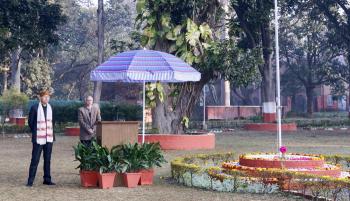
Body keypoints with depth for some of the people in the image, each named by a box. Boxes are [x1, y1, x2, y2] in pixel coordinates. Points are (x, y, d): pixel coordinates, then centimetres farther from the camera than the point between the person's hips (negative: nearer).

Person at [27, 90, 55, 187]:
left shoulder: (50, 108, 10)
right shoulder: (34, 108, -5)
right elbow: (30, 122, 0)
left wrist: (53, 135, 9)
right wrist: (35, 132, 4)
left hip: (49, 138, 5)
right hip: (38, 138, -5)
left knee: (47, 159, 9)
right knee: (35, 160, -4)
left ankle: (47, 179, 16)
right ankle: (30, 180, 1)